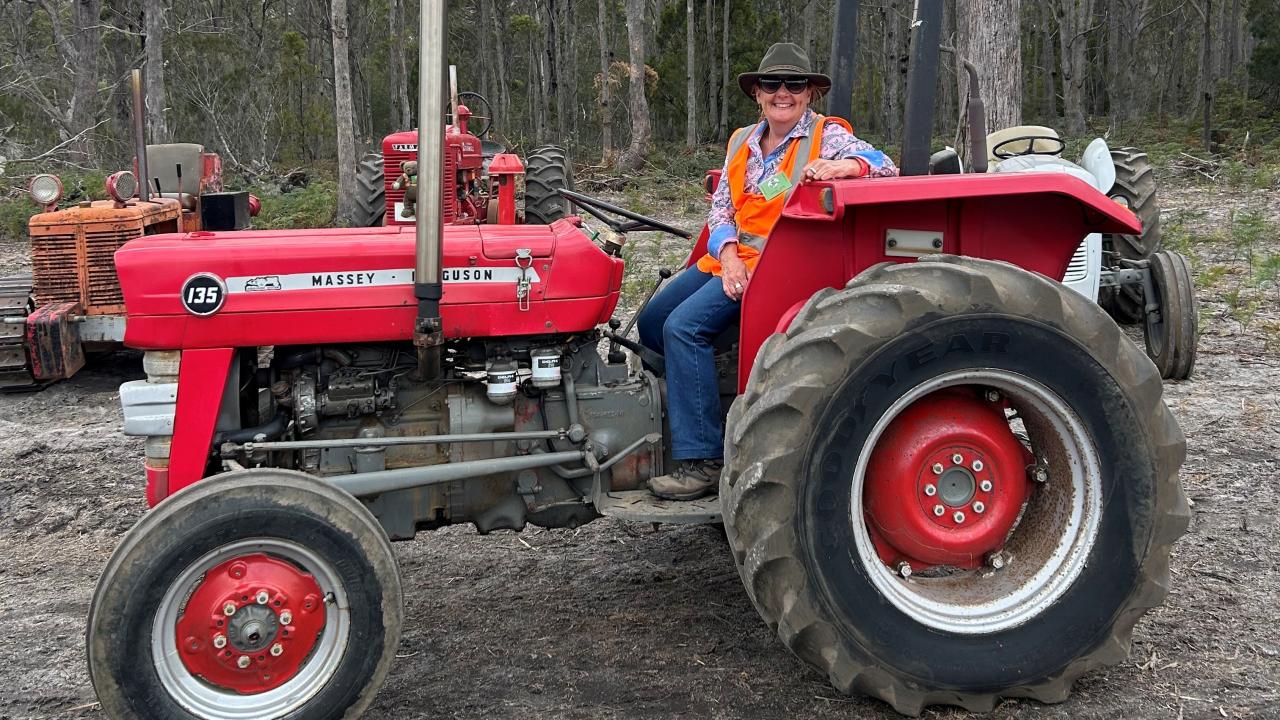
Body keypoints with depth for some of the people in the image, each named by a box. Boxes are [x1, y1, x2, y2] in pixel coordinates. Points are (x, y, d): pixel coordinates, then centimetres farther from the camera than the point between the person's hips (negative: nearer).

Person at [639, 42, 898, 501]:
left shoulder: (826, 135, -4)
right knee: (651, 323, 4)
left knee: (684, 325, -25)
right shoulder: (742, 142, 13)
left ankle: (702, 461, -22)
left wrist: (838, 166, -37)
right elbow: (720, 208, 10)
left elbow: (884, 166, -16)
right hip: (729, 257, 8)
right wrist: (728, 254, -10)